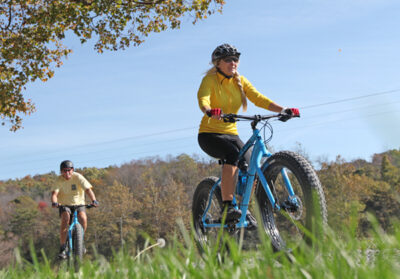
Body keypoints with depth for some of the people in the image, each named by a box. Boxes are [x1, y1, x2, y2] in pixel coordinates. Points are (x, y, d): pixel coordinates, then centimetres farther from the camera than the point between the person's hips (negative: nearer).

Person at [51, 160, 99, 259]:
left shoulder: (78, 177, -12)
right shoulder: (59, 180, -10)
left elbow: (88, 189, -22)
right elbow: (54, 193, -23)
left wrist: (94, 200, -40)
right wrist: (54, 202, -46)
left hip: (78, 204, 0)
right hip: (64, 205, 0)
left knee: (83, 218, -29)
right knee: (65, 218, -31)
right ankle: (62, 248, -24)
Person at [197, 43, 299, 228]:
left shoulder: (240, 81, 5)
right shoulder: (210, 80, -9)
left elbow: (258, 99, -7)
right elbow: (203, 99, -28)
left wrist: (283, 110, -23)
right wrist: (210, 111, -52)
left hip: (231, 134, 5)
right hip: (209, 134, -5)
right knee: (232, 154, -34)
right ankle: (227, 207, -34)